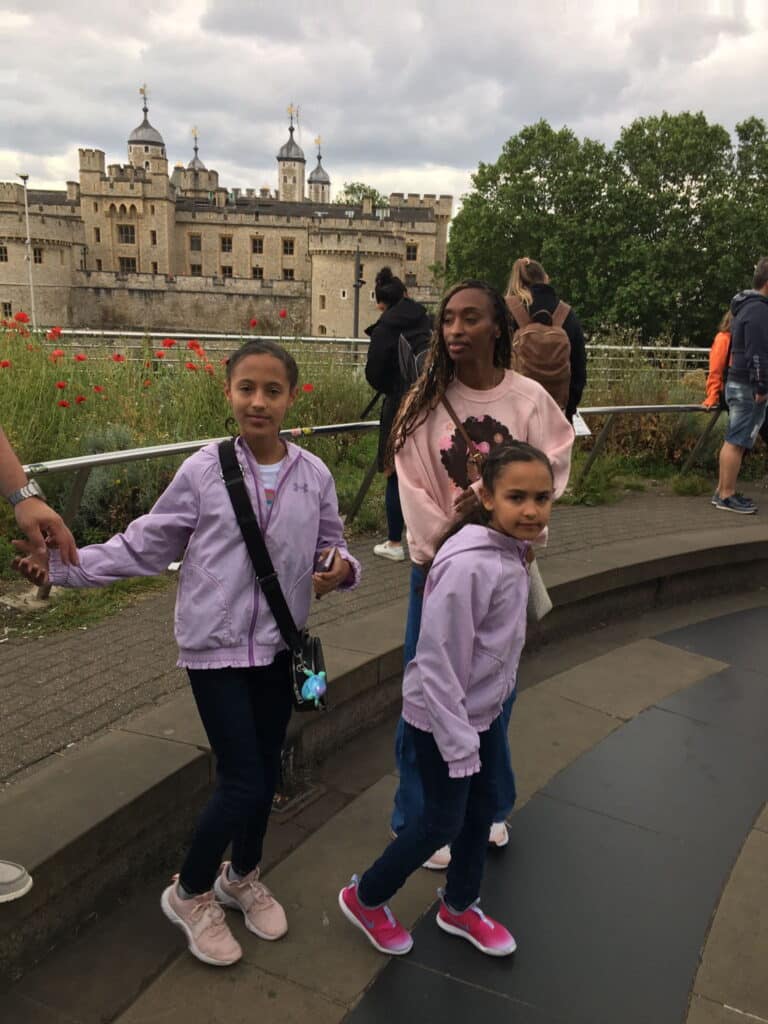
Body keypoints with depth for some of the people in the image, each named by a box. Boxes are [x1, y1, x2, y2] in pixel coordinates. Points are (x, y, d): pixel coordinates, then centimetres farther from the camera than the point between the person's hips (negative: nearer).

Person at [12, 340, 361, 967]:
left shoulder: (313, 476, -4)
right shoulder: (203, 471, -11)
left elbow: (331, 546, 7)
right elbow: (144, 547, -4)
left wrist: (342, 570, -16)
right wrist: (64, 566, -11)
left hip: (279, 645, 4)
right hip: (215, 648, -3)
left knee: (267, 773, 17)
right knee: (243, 783, -2)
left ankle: (242, 877, 45)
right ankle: (190, 894, 27)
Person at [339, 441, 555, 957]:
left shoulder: (513, 553, -4)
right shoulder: (467, 565, -31)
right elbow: (437, 663, -27)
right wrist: (459, 743, -23)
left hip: (486, 710, 8)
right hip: (441, 717, -8)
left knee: (484, 808, 20)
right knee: (444, 821, 7)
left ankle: (460, 907, 45)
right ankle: (366, 898, 32)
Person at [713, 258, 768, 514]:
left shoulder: (747, 307, 17)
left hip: (738, 384, 10)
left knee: (733, 440, 12)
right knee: (737, 442, -6)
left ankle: (722, 491, 18)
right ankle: (727, 496, -2)